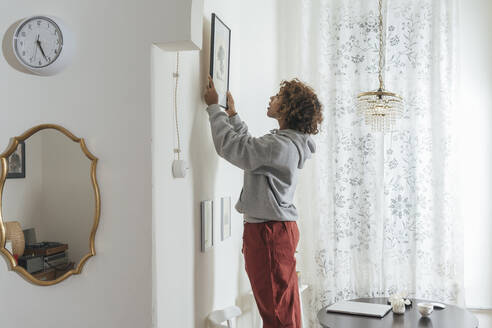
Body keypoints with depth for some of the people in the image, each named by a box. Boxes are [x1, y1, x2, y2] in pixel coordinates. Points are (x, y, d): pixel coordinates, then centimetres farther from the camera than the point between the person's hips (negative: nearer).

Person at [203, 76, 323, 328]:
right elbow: (248, 145, 24)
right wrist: (232, 114, 27)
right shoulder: (288, 142, 11)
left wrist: (214, 107, -10)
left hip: (269, 233, -10)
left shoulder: (280, 146, -21)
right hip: (278, 228, 10)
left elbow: (231, 145, -22)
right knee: (283, 307, 20)